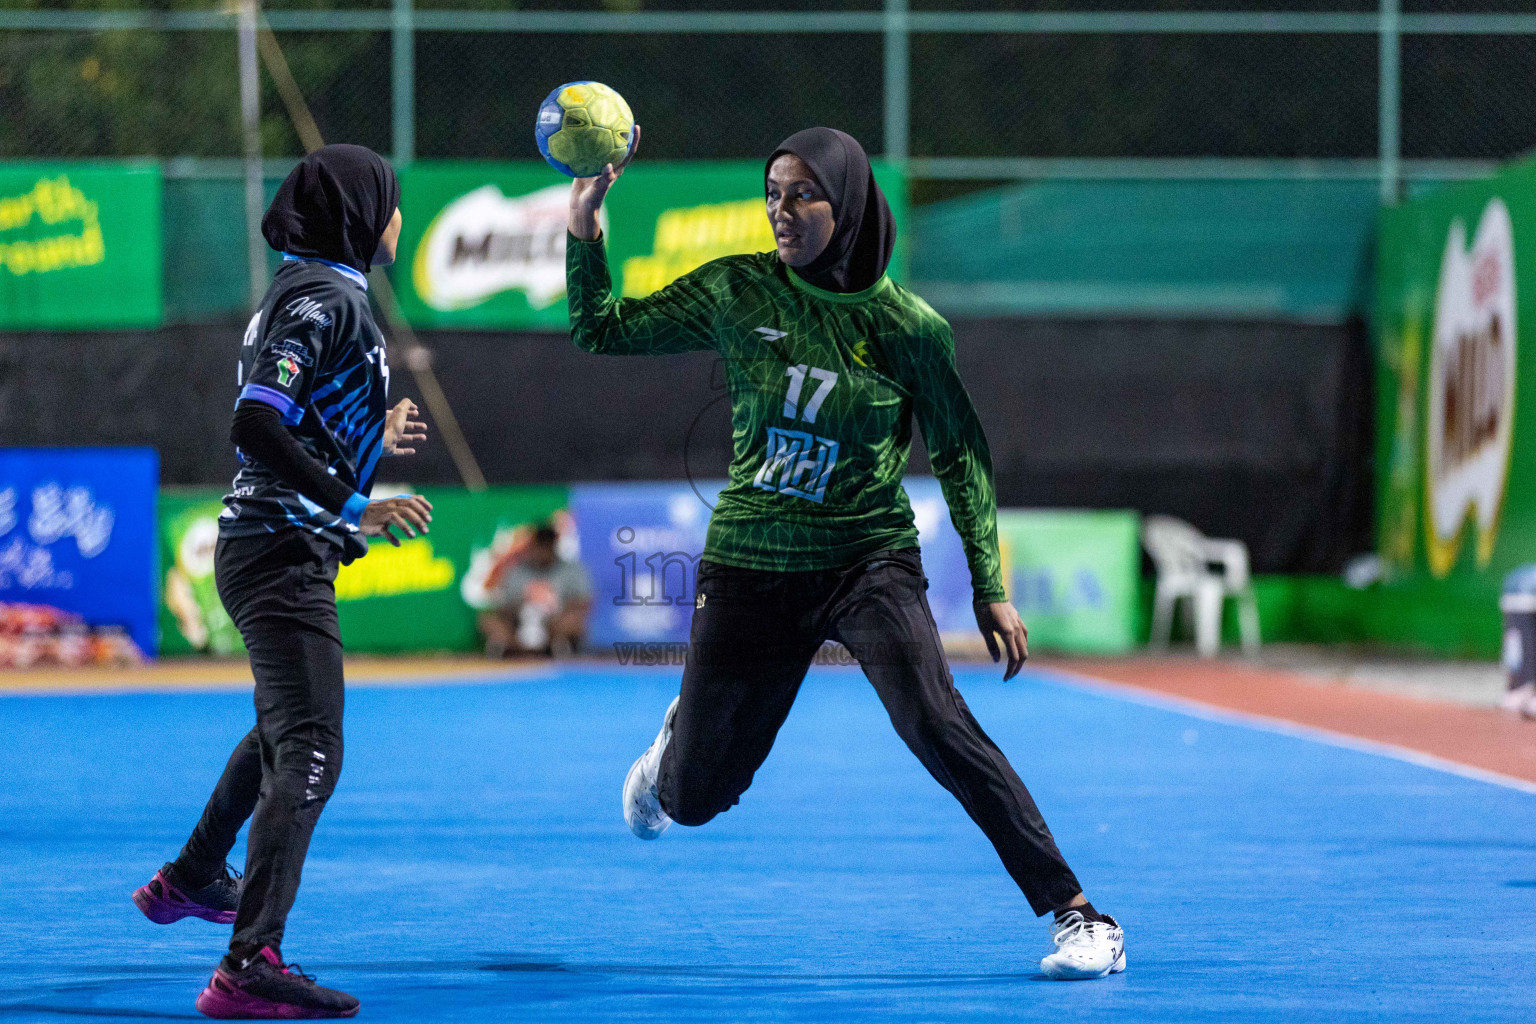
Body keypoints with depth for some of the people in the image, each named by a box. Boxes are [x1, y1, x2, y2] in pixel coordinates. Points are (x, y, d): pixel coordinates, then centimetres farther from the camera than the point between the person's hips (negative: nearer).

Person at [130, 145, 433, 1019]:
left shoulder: (313, 291, 15)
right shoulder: (327, 299, -16)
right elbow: (257, 426, -26)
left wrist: (377, 443, 34)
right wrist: (353, 507, -29)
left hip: (269, 547, 11)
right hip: (284, 553, -11)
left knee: (286, 728, 31)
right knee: (310, 755, -18)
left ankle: (194, 878, 49)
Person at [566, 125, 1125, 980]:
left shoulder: (908, 327, -10)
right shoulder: (737, 292, -4)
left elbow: (962, 454, 0)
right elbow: (601, 332, 4)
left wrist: (990, 588, -3)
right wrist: (586, 229, -11)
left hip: (867, 563, -3)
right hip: (751, 566, 3)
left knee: (936, 725, -27)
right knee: (693, 798, 10)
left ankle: (1077, 915, -22)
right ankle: (682, 733, 51)